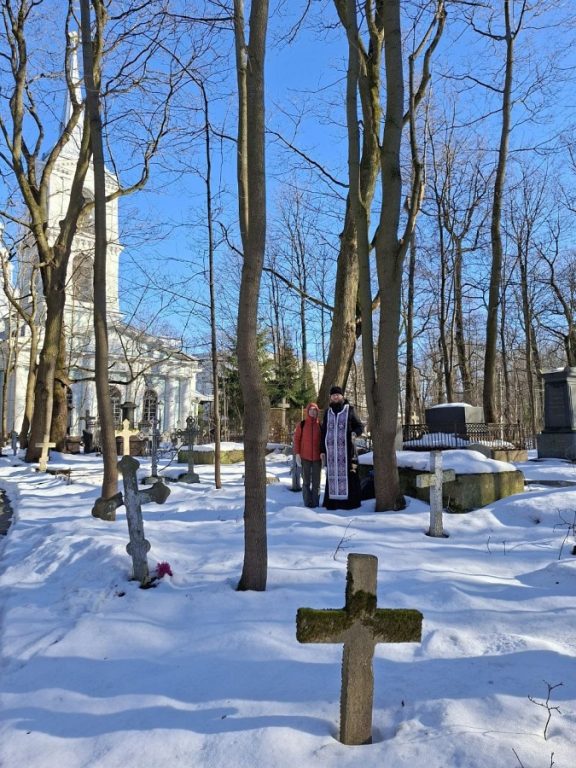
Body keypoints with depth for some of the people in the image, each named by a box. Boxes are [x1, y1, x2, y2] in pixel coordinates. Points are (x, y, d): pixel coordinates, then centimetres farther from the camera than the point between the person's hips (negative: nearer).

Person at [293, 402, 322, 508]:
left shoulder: (320, 425, 3)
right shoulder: (302, 424, 0)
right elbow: (296, 439, 0)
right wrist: (297, 454, -6)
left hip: (317, 457, 1)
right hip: (305, 457, -1)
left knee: (316, 482, 6)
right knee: (306, 481, 5)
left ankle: (316, 503, 14)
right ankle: (308, 503, 10)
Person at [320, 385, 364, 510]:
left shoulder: (349, 410, 2)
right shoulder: (328, 412, 11)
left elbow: (360, 426, 4)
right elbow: (324, 432, 12)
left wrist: (355, 433, -20)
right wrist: (322, 450, 7)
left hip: (345, 448, -3)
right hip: (331, 449, 3)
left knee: (346, 473, -5)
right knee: (332, 473, 3)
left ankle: (349, 501, -1)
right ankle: (332, 501, 6)